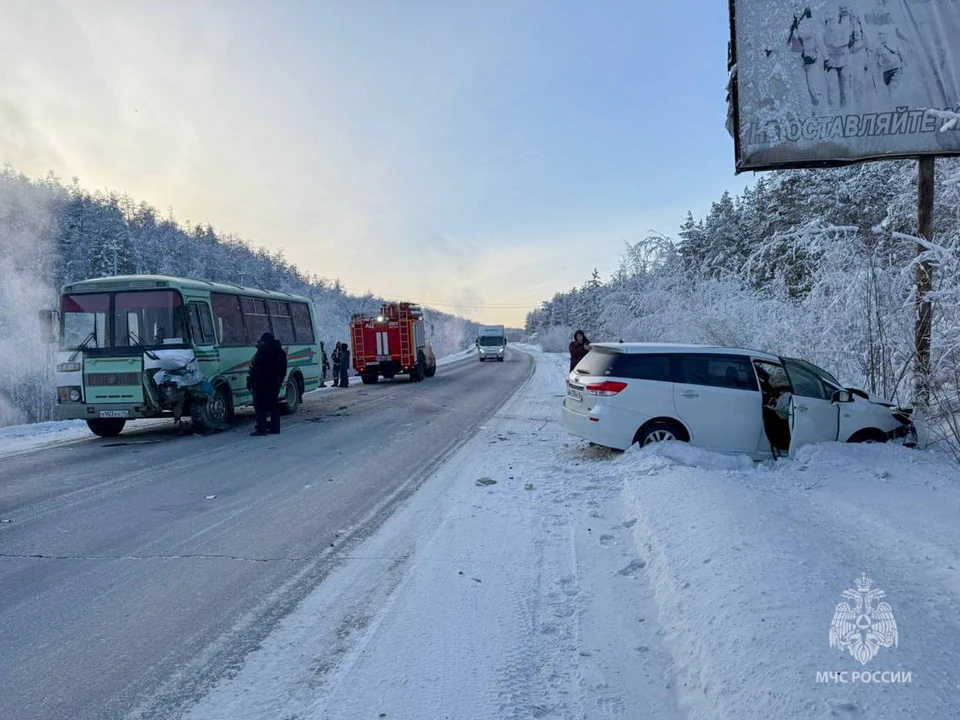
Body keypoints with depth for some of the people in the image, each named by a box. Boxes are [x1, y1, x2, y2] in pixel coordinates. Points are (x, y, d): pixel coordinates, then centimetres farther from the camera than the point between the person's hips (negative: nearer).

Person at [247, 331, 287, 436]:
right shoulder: (280, 351, 15)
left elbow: (255, 367, -14)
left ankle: (261, 428, -10)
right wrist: (280, 380, 23)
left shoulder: (263, 350, -9)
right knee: (274, 405, 13)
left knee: (259, 405, -4)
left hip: (262, 382, -8)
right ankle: (275, 428, 15)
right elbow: (283, 369, 19)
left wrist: (250, 380, -11)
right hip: (275, 383, 8)